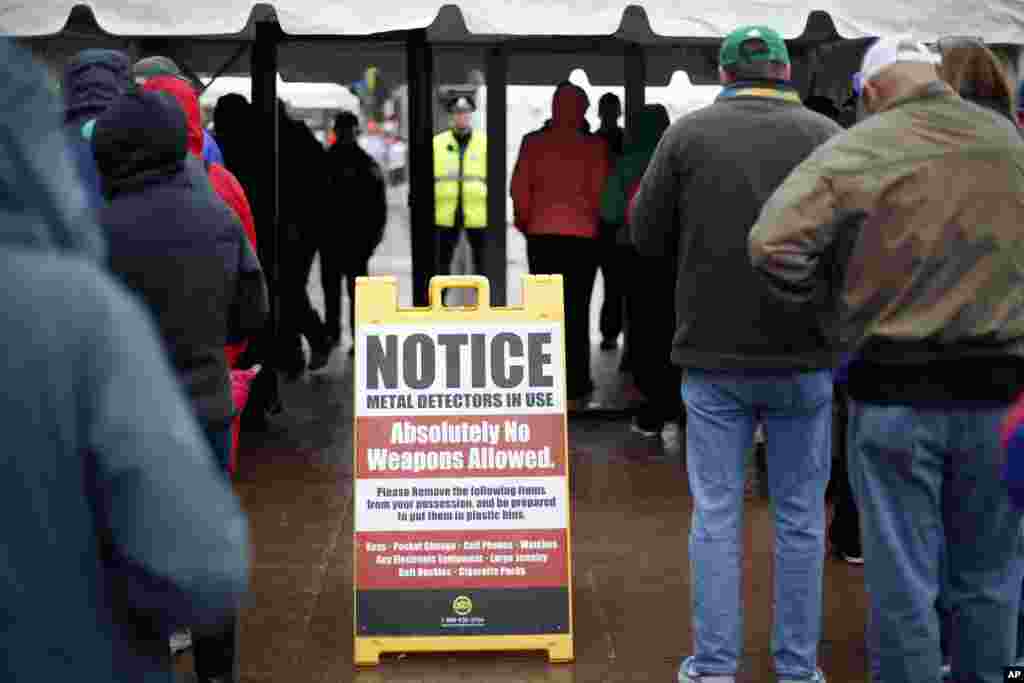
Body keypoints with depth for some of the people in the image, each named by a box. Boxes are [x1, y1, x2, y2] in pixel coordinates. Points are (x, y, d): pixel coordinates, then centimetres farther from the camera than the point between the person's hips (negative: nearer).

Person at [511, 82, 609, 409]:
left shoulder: (533, 142, -2)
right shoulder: (594, 146, -7)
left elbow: (519, 188, -3)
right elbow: (599, 190, -6)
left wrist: (525, 222, 12)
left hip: (541, 234, 2)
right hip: (582, 235, -2)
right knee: (576, 311, 5)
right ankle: (575, 388, 4)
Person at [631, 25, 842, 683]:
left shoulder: (688, 133, -2)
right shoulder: (828, 136, -1)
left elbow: (648, 234, 0)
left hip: (714, 356, 0)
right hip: (805, 356, 0)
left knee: (715, 512, 7)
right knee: (800, 516, 9)